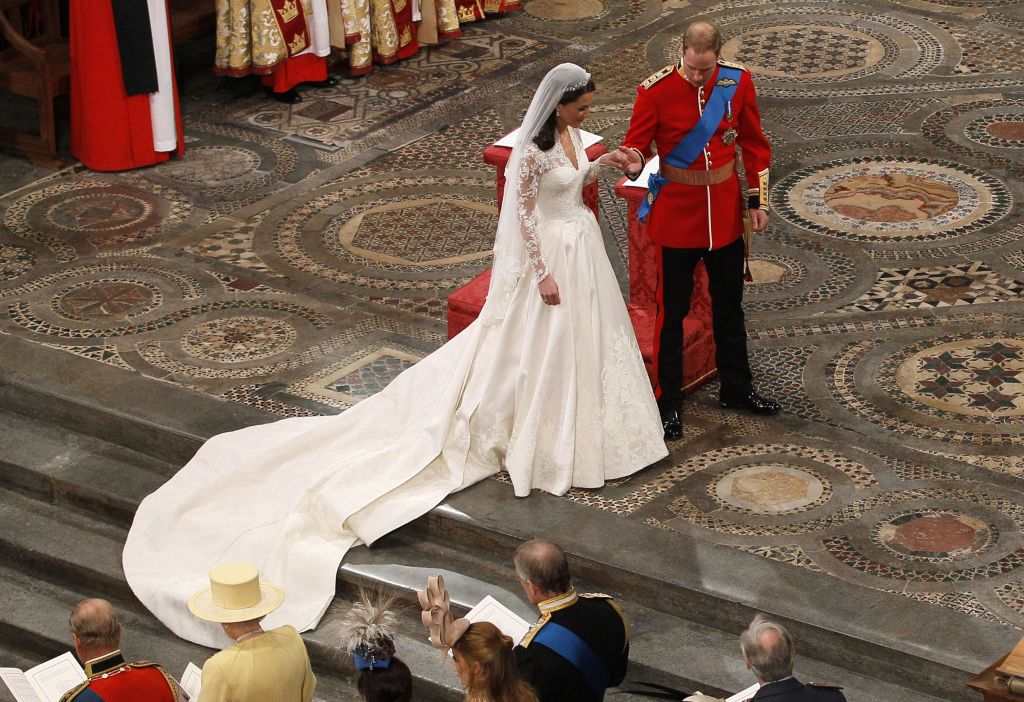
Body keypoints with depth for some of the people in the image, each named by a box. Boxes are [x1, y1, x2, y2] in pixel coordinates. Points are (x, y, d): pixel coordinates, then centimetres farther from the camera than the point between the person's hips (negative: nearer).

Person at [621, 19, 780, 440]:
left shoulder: (737, 82, -5)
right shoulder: (656, 90, -15)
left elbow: (754, 143, 6)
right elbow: (636, 143, -9)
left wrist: (759, 200, 5)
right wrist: (634, 162, -33)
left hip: (725, 211, 3)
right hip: (676, 215, -3)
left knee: (729, 305, 17)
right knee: (672, 310, 4)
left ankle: (736, 389, 33)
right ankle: (669, 402, 15)